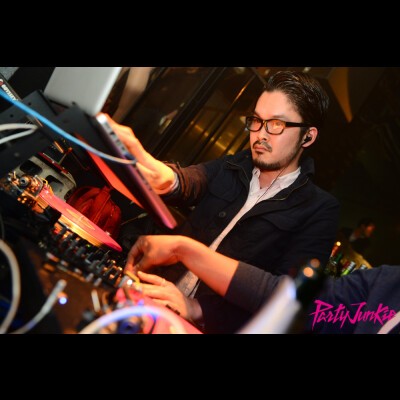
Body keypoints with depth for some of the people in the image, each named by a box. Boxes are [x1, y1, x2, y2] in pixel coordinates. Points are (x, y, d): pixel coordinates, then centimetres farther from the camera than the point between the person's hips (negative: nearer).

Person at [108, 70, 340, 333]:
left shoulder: (319, 211, -3)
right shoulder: (233, 168, 9)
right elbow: (190, 182, -11)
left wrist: (196, 309, -26)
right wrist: (162, 176, -34)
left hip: (210, 324, -4)